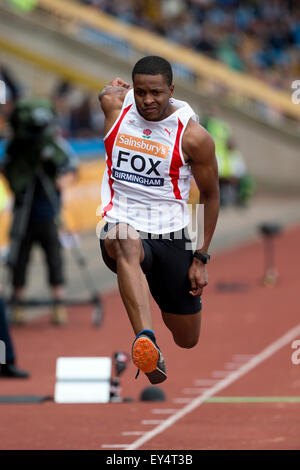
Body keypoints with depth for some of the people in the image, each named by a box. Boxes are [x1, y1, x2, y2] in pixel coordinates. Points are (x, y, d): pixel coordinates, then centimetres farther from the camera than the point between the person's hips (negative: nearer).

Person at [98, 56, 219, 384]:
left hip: (171, 235, 0)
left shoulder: (193, 137, -11)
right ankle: (145, 340, -60)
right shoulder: (115, 105, -6)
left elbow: (210, 195, -1)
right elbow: (109, 90, 21)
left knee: (187, 340, 11)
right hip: (121, 224, 0)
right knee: (125, 243, -41)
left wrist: (201, 259, -2)